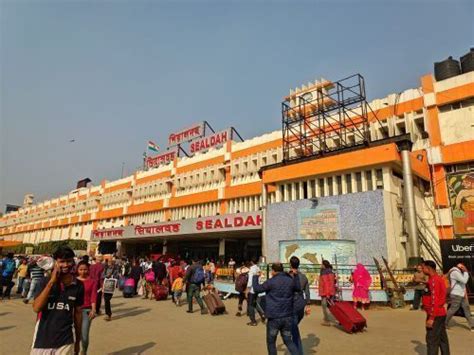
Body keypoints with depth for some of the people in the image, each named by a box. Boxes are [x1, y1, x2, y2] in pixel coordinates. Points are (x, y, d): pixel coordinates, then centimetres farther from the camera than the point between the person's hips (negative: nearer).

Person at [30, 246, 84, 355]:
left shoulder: (78, 285, -4)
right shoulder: (46, 281, -6)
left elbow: (78, 313, 4)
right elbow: (36, 308, -15)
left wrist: (78, 341, 10)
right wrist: (51, 282, -20)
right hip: (43, 341, 0)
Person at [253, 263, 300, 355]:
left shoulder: (271, 282, -13)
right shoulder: (290, 281, 0)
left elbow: (256, 289, -4)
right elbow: (299, 288, 20)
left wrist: (255, 277, 12)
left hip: (274, 317, -4)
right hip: (288, 317, 4)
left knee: (271, 342, 14)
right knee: (288, 341, 17)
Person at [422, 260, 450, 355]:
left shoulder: (433, 280, -19)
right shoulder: (438, 278, 12)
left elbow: (435, 300, -23)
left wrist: (431, 317, -21)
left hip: (435, 315, -10)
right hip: (441, 314, 10)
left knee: (432, 340, -5)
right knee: (442, 339, 15)